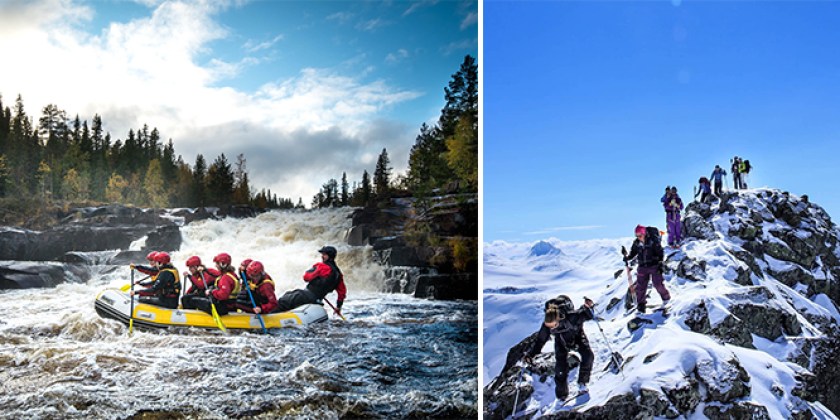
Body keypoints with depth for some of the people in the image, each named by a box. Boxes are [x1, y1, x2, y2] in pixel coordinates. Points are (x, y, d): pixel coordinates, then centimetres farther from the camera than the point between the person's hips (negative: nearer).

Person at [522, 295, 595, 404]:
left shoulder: (571, 317, -41)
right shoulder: (546, 325, -33)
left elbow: (587, 315, -22)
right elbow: (540, 340, -17)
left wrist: (588, 308, -44)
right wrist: (531, 354, -20)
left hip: (577, 335, -1)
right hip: (561, 341, 1)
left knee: (588, 355, -22)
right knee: (561, 367, -5)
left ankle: (582, 383, -2)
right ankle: (561, 396, 12)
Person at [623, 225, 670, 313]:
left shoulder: (653, 241, -12)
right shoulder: (636, 243, 0)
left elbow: (660, 252, -7)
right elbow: (633, 253, 10)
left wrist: (660, 264, -10)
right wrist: (627, 258, -10)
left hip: (654, 266, -4)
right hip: (642, 267, 4)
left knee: (658, 284, -2)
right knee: (640, 287, 1)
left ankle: (666, 298, 29)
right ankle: (640, 307, 10)